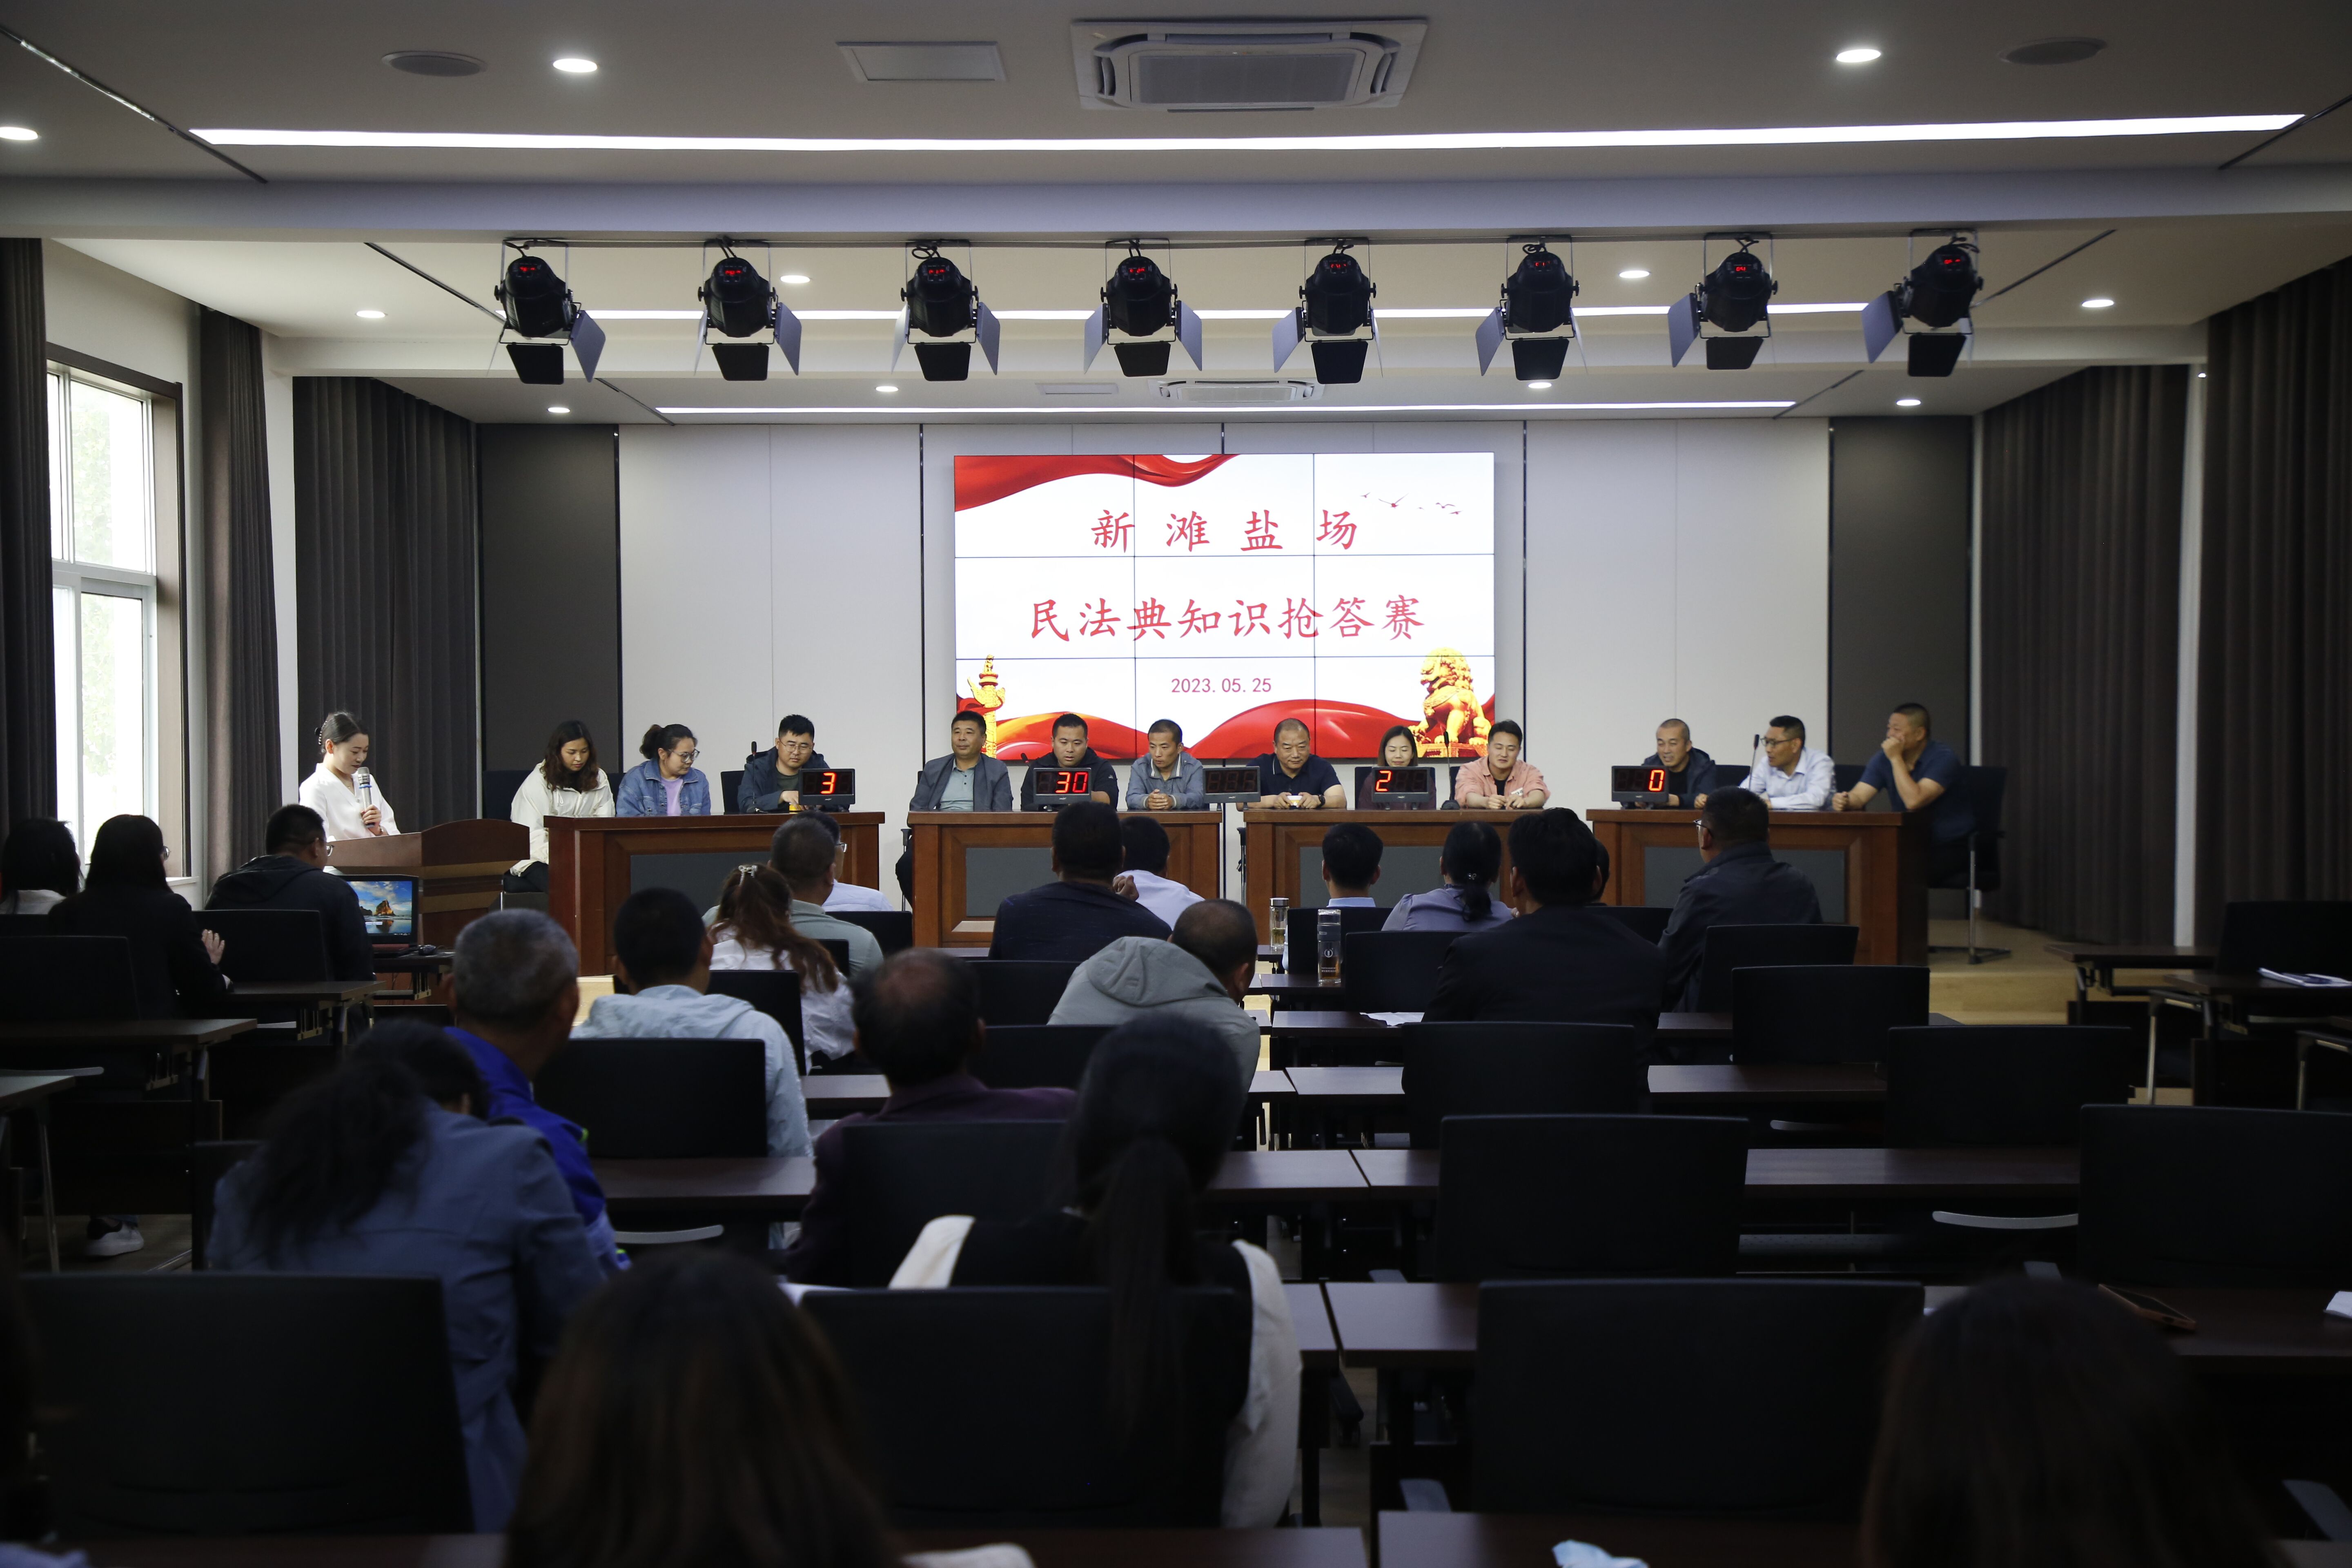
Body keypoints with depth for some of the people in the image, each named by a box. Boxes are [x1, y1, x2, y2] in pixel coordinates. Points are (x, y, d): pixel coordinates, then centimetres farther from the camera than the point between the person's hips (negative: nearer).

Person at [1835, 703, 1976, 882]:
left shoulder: (1943, 758, -14)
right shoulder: (1884, 759, 5)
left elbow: (1913, 801, -27)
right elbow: (1859, 796, -4)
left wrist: (1896, 759, -23)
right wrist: (1845, 802, -28)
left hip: (1949, 847, -5)